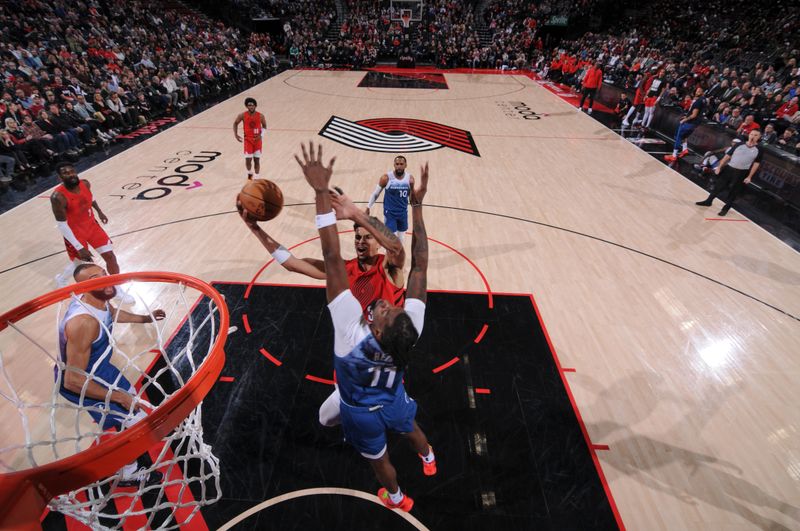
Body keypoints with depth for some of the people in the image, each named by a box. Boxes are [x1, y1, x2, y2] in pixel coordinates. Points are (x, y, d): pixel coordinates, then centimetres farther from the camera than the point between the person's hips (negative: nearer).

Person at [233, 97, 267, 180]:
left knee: (257, 160, 3)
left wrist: (261, 135, -7)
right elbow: (235, 123, 8)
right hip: (248, 139, 0)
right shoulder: (243, 115, -8)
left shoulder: (260, 116, -8)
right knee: (248, 159, -4)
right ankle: (249, 173, 26)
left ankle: (256, 178, 15)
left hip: (257, 139, 0)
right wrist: (236, 134, -3)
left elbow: (264, 126, 8)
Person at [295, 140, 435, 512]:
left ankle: (396, 498, 60)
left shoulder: (352, 333, -48)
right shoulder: (409, 328, -40)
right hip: (393, 401, 2)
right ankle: (428, 460, 69)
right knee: (410, 428, 36)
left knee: (379, 459, 29)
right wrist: (417, 205, -33)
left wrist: (321, 192, -53)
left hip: (361, 413, -2)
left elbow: (332, 259, -53)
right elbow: (420, 266, -35)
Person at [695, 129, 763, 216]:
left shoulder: (759, 149, -3)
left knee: (733, 192, 6)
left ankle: (725, 208, 19)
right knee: (718, 186, 8)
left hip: (741, 173, -1)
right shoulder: (739, 145, 1)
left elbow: (756, 164, -1)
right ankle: (708, 201, 25)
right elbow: (727, 156, 4)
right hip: (729, 168, 1)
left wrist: (749, 177, -5)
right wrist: (719, 167, -1)